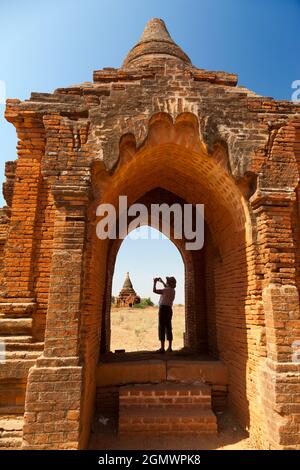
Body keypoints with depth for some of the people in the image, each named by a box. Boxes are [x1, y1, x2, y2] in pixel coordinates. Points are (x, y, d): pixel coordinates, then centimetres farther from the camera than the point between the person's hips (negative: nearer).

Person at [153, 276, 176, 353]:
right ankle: (169, 347, 13)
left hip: (163, 309, -8)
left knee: (162, 328, -5)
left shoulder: (166, 290, -13)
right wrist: (162, 281, 41)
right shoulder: (172, 290, 12)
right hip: (169, 310, 8)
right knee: (168, 328, 10)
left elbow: (154, 290, -13)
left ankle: (162, 348, -6)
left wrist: (155, 282, 2)